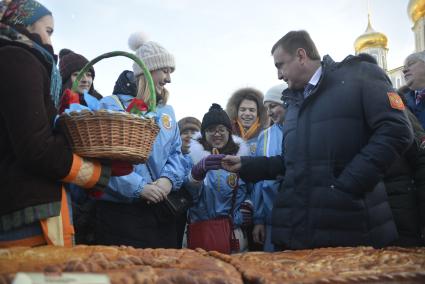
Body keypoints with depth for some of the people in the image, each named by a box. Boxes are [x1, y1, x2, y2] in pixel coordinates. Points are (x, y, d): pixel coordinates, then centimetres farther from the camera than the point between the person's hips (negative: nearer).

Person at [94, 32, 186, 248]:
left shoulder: (166, 111, 15)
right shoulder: (112, 105, -5)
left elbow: (176, 151, 13)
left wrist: (169, 178, -8)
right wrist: (139, 187, -22)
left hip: (161, 210, 6)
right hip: (119, 210, -6)